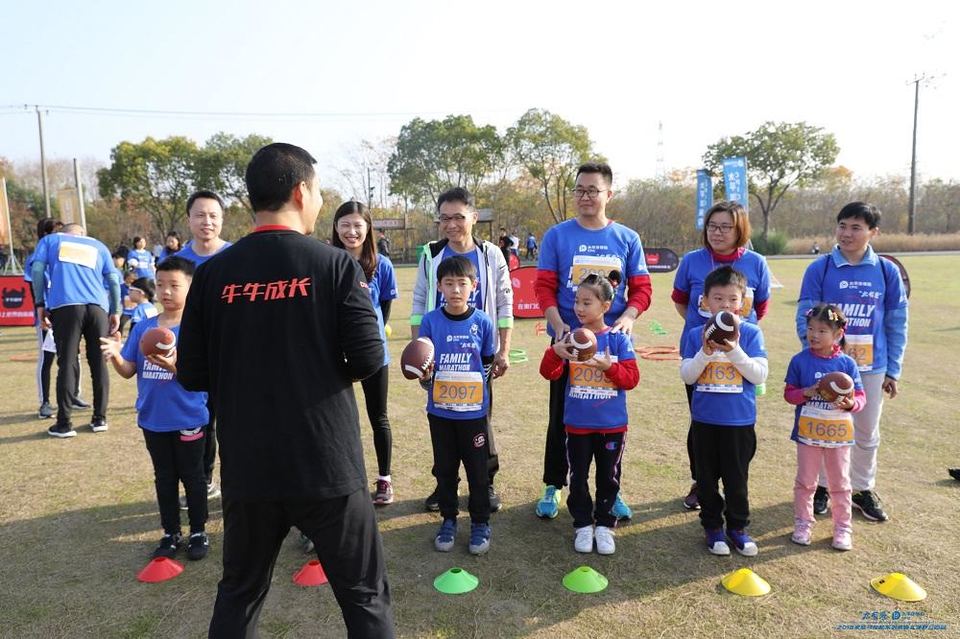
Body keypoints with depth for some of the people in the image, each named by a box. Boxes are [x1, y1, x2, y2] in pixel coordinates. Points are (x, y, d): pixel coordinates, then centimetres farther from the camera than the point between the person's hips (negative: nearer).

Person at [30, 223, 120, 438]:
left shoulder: (50, 240, 21)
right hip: (97, 307, 1)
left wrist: (40, 304, 8)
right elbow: (113, 280, 16)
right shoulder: (98, 246, 25)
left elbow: (36, 270, 7)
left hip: (65, 306, -1)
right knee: (99, 363, 8)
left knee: (67, 364, 0)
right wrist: (115, 311, 17)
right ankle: (100, 418, 12)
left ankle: (64, 424, 1)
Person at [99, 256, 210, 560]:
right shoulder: (143, 327, 3)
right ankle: (171, 533, 31)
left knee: (191, 476, 10)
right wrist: (115, 355, -17)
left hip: (188, 419, -5)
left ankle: (199, 532, 25)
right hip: (152, 419, 5)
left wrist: (173, 366, -34)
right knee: (164, 477, 17)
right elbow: (128, 371, 3)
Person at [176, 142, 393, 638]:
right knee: (365, 596, 13)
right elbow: (368, 360, -11)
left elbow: (191, 376, 1)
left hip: (247, 468, 4)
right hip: (327, 464, -3)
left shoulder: (213, 273, -1)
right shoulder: (335, 265, -9)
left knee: (239, 595, 23)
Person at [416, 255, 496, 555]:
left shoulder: (482, 322, -7)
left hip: (473, 410, -1)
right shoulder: (430, 321, -6)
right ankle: (448, 520, 31)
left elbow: (487, 364, 5)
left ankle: (480, 523, 26)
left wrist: (474, 393, 7)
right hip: (439, 411, 1)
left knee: (477, 469, 8)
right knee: (445, 468, 14)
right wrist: (425, 375, -20)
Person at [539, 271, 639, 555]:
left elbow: (631, 378, -8)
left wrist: (608, 367, -25)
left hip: (612, 425, -1)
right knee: (578, 477, 11)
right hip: (577, 425, 1)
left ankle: (604, 524, 29)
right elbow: (549, 373, -8)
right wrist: (555, 351, -27)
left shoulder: (619, 339, -5)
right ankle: (583, 525, 27)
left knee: (608, 477, 12)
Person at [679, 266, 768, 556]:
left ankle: (738, 527, 29)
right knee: (707, 477, 12)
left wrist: (734, 351, -22)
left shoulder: (751, 333, -4)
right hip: (704, 419, 1)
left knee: (737, 478, 11)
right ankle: (713, 527, 28)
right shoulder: (695, 335, 0)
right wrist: (705, 353, -20)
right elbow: (686, 375, -4)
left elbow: (760, 375, -10)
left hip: (740, 420, -1)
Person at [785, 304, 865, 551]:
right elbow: (789, 393, -2)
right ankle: (803, 524, 26)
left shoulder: (847, 363, -5)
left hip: (839, 433, 0)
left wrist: (851, 404, -24)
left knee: (840, 484, 12)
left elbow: (860, 396, -2)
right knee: (805, 482, 11)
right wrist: (806, 392, -21)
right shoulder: (800, 360, -6)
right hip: (808, 432, 0)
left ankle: (843, 527, 27)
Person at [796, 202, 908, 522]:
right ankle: (821, 486, 27)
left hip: (871, 367, 2)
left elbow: (897, 324, 4)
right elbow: (804, 318, -6)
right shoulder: (819, 269, -7)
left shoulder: (887, 271, -1)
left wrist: (893, 370, 3)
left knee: (867, 433, 15)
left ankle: (863, 488, 33)